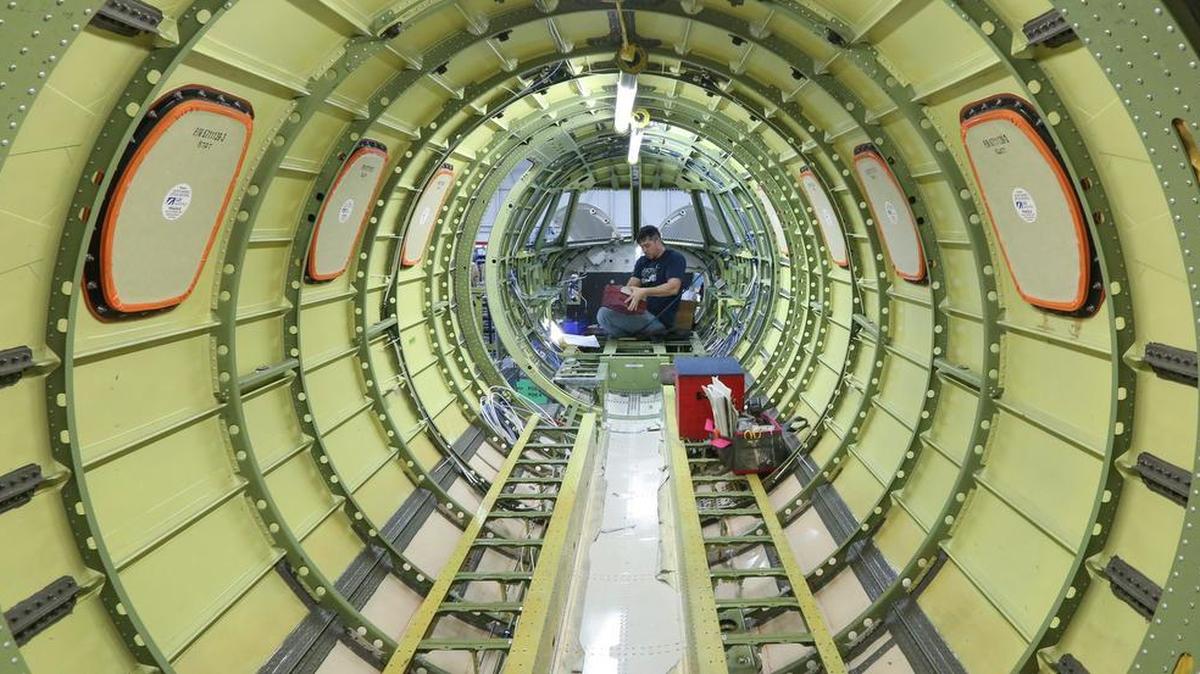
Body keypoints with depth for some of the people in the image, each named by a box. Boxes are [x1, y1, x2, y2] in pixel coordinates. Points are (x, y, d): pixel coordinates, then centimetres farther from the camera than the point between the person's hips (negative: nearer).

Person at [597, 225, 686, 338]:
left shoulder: (675, 258, -3)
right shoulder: (642, 261, 21)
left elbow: (673, 288, -19)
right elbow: (631, 285, 10)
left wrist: (644, 292, -31)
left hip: (659, 319, -8)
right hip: (644, 312, 8)